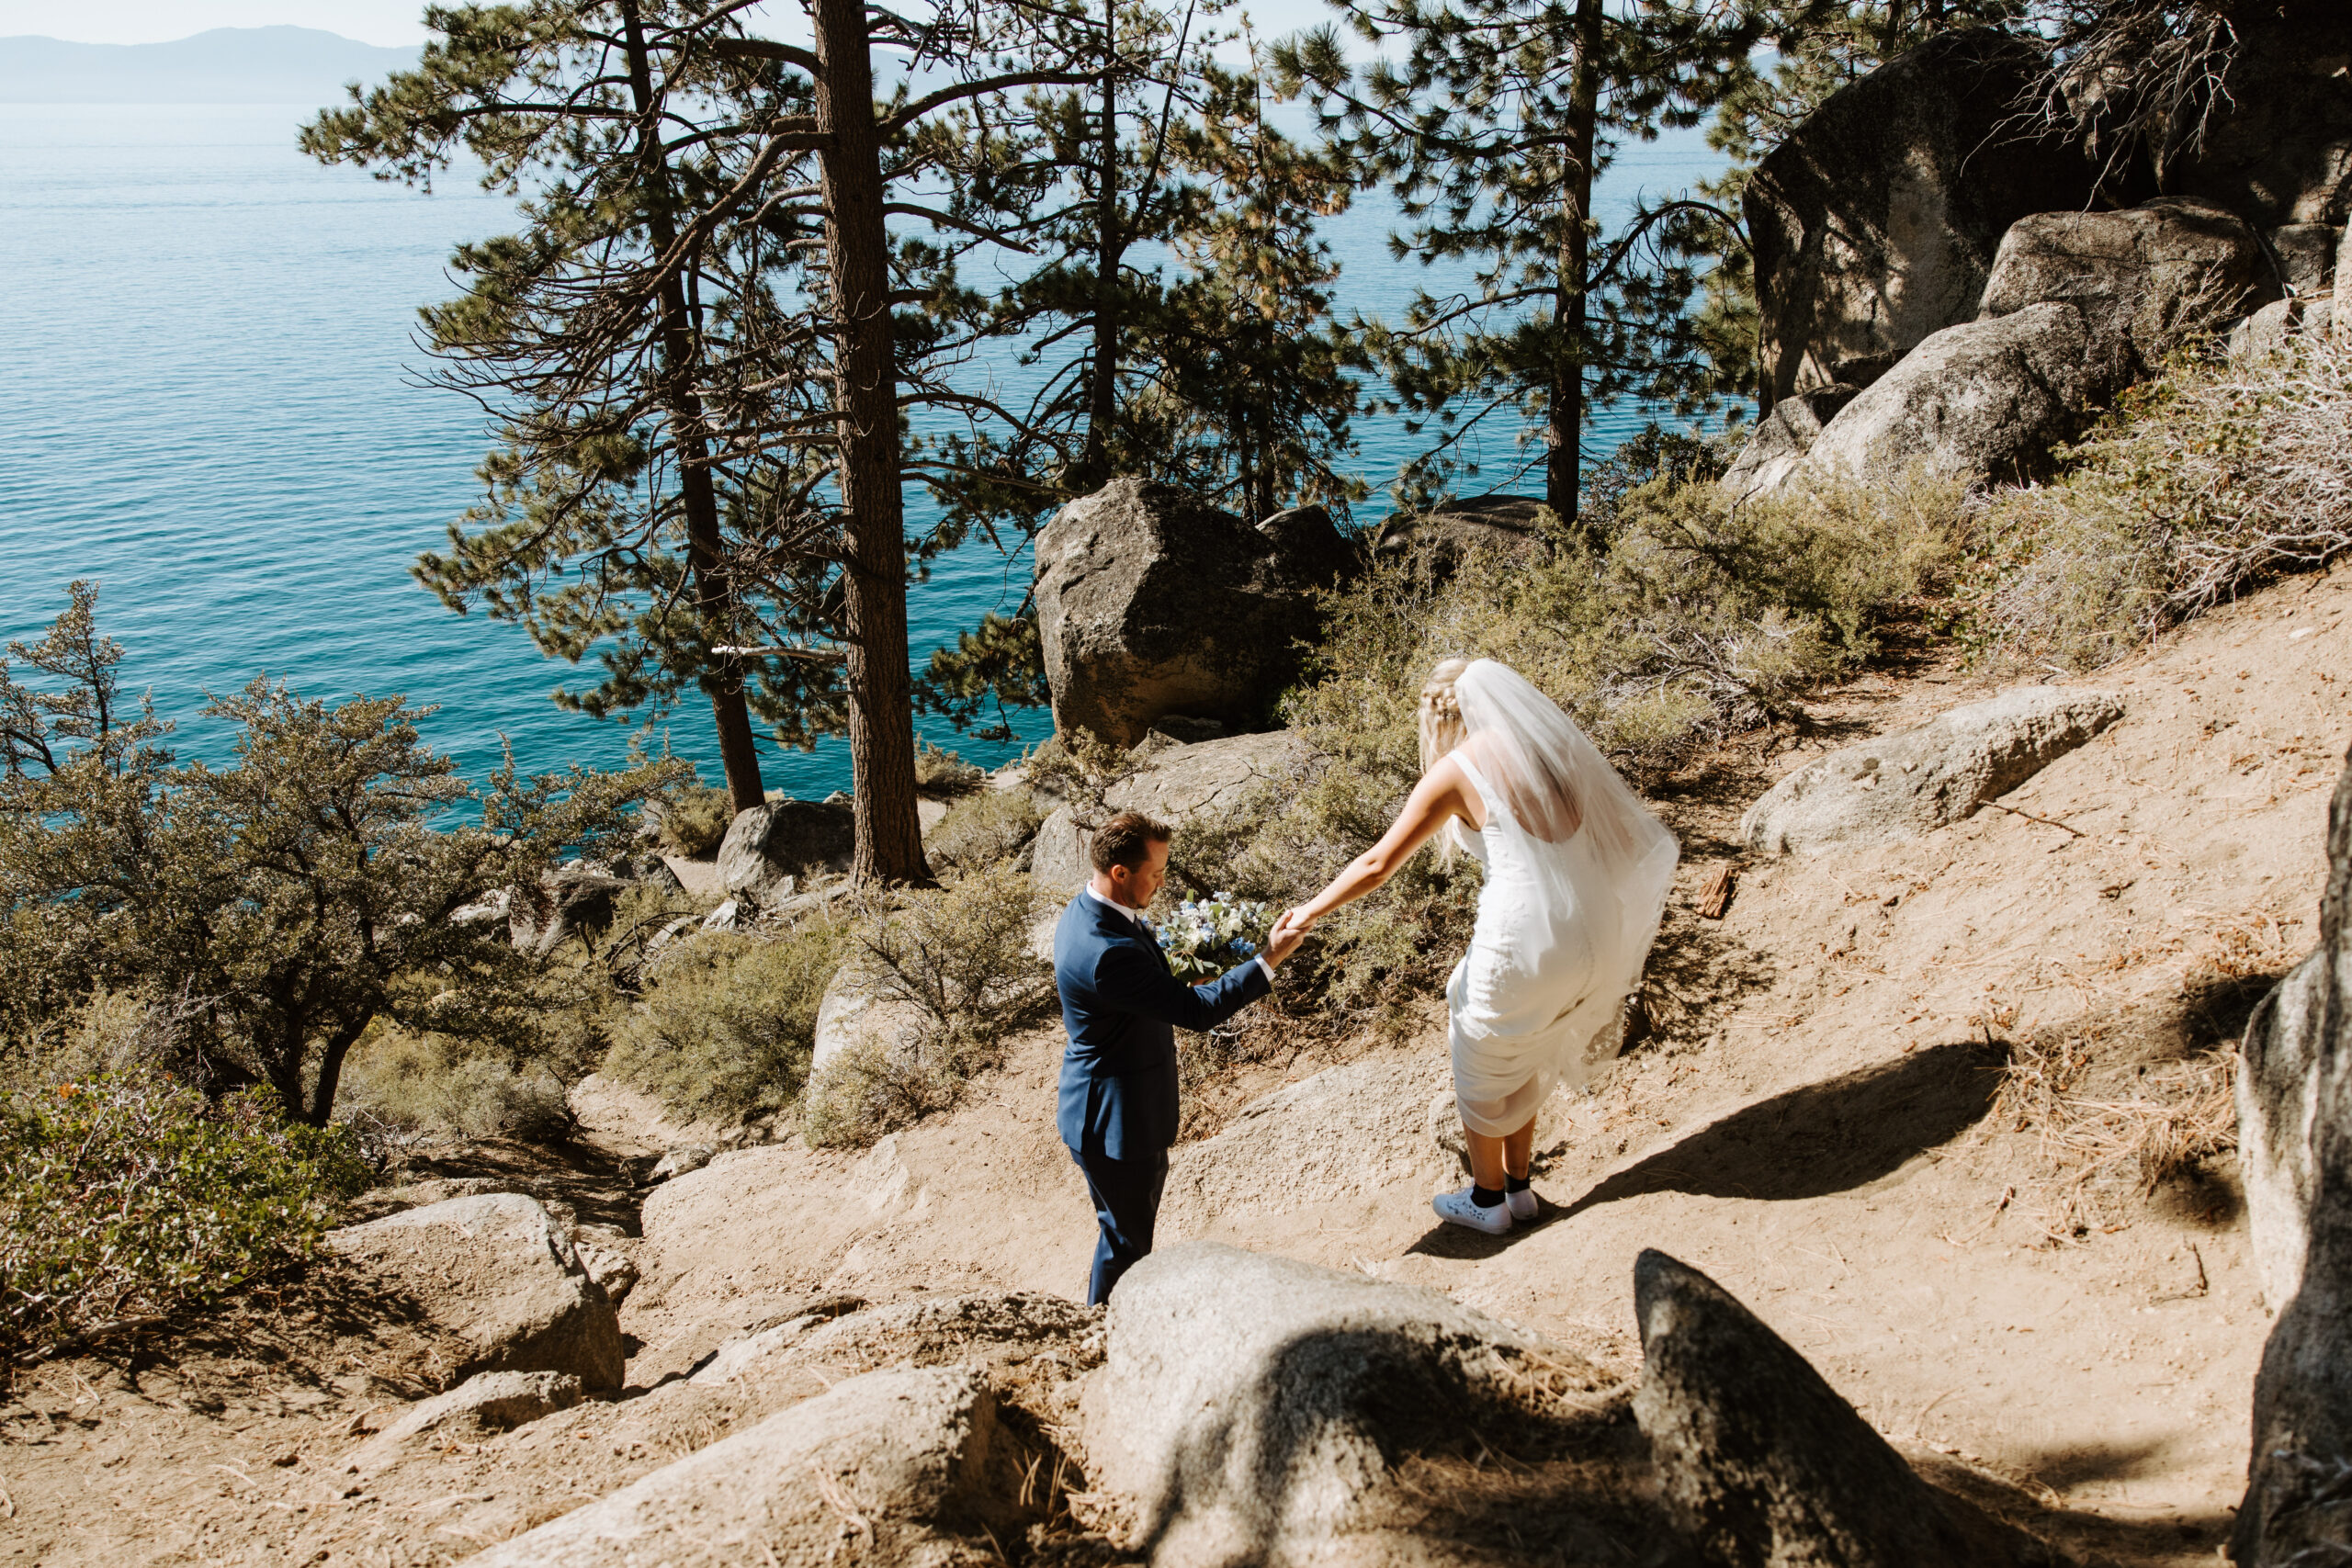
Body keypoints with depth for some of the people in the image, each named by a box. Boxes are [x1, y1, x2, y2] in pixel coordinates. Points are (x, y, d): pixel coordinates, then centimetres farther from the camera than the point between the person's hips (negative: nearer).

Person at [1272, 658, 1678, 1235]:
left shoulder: (1459, 769, -7)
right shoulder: (1556, 745, 8)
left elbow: (1377, 865, -7)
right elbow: (1622, 836, 11)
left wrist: (1309, 912, 4)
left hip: (1525, 941, -6)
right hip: (1593, 935, 6)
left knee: (1480, 1064, 19)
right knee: (1522, 1057, 27)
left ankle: (1487, 1199, 34)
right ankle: (1518, 1188, 39)